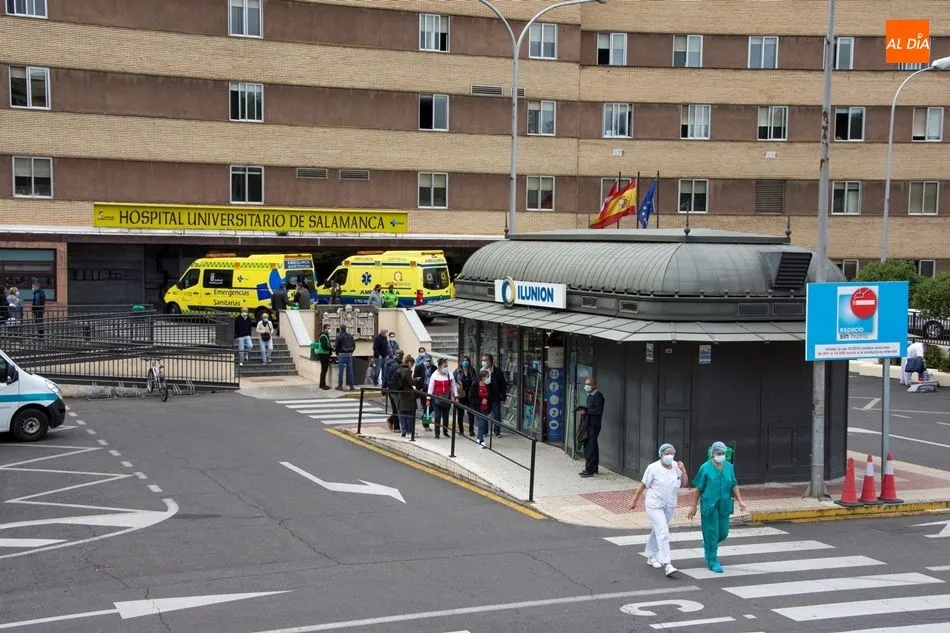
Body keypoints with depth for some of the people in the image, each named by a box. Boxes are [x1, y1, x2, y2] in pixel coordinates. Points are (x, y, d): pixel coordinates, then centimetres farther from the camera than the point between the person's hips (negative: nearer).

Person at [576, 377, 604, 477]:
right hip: (589, 424, 10)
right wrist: (583, 409, 5)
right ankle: (594, 468, 24)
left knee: (590, 447, -11)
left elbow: (598, 411, -19)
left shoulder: (598, 396, -12)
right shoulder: (590, 396, 17)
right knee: (592, 446, 15)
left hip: (594, 425, -10)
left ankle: (589, 470, -11)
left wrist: (586, 411, -16)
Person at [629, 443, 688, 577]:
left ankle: (651, 557, 36)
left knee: (658, 531, 19)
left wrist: (683, 470, -10)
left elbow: (683, 483, 6)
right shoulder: (653, 468, -13)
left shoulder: (676, 466, 0)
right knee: (663, 532, -15)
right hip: (655, 506, -5)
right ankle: (667, 565, -19)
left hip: (670, 506, 5)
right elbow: (643, 486, -6)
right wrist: (634, 501, -2)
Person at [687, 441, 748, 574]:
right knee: (712, 533, -2)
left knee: (723, 533, 9)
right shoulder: (705, 468, -7)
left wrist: (740, 500, -1)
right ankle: (713, 562, 8)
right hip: (709, 505, -4)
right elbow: (698, 489, -4)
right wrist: (693, 506, -3)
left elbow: (734, 485, 11)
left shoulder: (729, 467, 5)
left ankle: (707, 545, 39)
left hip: (724, 505, 5)